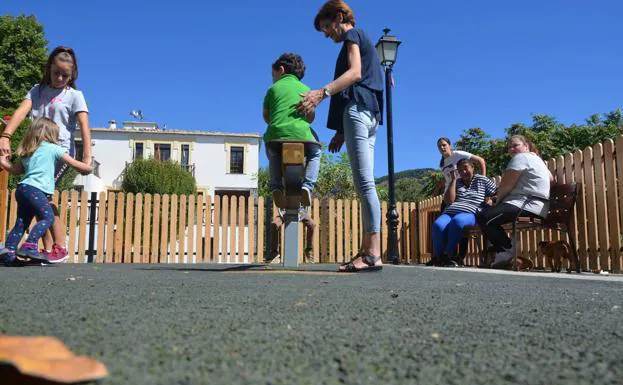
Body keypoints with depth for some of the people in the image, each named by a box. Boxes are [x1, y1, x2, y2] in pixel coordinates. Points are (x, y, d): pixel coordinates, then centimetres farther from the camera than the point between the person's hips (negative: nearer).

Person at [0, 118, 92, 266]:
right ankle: (29, 246, -27)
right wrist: (88, 168, 23)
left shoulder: (26, 152, 24)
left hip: (22, 188, 8)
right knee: (48, 217, -12)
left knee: (21, 222, 12)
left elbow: (15, 169, 33)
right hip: (35, 189, -8)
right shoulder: (53, 148, 5)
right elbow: (76, 164, 6)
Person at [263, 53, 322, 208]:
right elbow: (311, 116, 23)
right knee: (315, 153, 30)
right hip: (301, 135, 0)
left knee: (273, 155, 33)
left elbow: (266, 116, 22)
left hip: (276, 134, 1)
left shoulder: (273, 89, 16)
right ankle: (307, 185, 7)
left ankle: (275, 187, 11)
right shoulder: (305, 89, 18)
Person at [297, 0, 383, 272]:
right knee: (365, 184, 4)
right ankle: (367, 250, 2)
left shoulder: (352, 35, 4)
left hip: (357, 109, -10)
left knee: (364, 183, -17)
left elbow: (354, 72, -15)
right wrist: (342, 132, 24)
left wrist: (323, 92, -31)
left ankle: (374, 254, -22)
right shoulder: (363, 41, 31)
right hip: (369, 113, 10)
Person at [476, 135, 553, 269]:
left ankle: (507, 250, -9)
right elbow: (551, 179, 35)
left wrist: (498, 198, 9)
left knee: (483, 218, -19)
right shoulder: (536, 158, 26)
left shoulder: (520, 157, -6)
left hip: (528, 205, -12)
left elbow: (506, 184, -12)